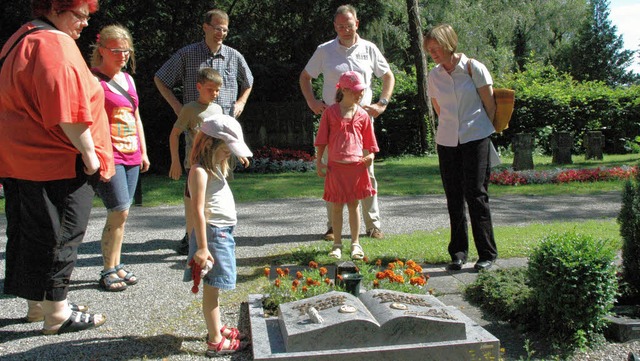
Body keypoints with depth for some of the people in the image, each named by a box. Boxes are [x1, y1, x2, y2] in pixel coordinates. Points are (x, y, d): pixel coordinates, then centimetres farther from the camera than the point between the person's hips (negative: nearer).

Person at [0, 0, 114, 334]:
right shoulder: (55, 44, -16)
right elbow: (68, 112, -24)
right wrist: (89, 153, -17)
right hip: (56, 163, -10)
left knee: (30, 234, 16)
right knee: (58, 237, 0)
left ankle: (37, 305, 30)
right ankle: (57, 314, 11)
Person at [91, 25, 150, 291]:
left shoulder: (127, 79, 16)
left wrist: (143, 152, 19)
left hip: (131, 157, 7)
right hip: (108, 156, -7)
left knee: (121, 214, 10)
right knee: (119, 212, -10)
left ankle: (116, 265, 20)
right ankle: (108, 271, 2)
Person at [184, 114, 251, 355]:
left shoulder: (215, 166, 13)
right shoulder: (200, 171, -18)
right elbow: (197, 210, -23)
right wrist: (202, 247, -24)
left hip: (224, 233, 10)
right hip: (212, 233, -10)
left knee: (214, 287, 19)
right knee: (211, 288, -2)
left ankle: (217, 328, 32)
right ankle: (215, 342, 5)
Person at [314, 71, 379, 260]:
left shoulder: (363, 115, 5)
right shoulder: (330, 112, 0)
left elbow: (368, 140, 13)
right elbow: (322, 139, 2)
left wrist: (370, 155, -4)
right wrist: (319, 161, -1)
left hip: (356, 165, 1)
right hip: (335, 166, -1)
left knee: (354, 204, 8)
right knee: (336, 206, 5)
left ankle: (355, 243, 17)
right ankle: (337, 244, 15)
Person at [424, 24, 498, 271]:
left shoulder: (474, 68, -5)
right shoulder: (434, 75, 7)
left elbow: (490, 105, 0)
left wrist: (482, 130, 7)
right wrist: (452, 129, 13)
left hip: (476, 138, -4)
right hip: (447, 140, 4)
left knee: (475, 193, -7)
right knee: (453, 197, 6)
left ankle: (487, 253, 2)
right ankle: (458, 253, 16)